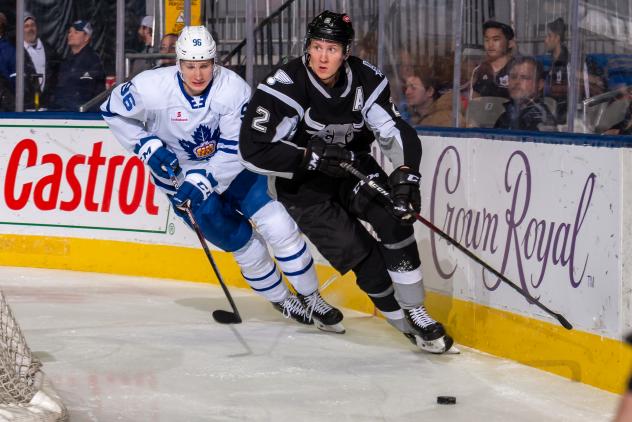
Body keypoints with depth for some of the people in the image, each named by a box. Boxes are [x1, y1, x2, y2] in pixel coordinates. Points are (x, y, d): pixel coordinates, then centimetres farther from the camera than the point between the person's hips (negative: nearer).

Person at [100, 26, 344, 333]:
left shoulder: (233, 88, -23)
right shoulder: (152, 87, -23)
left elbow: (238, 148, -21)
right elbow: (113, 111, -7)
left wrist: (204, 181, -29)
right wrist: (147, 146, -16)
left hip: (231, 166, 1)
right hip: (180, 172, -1)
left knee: (277, 225, -12)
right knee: (241, 241, -7)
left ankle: (312, 299, 4)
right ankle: (280, 299, 17)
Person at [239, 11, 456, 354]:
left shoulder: (365, 79, -14)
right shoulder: (285, 86, -26)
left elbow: (396, 132, -11)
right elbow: (254, 150, -27)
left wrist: (405, 173, -29)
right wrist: (311, 157, -31)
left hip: (352, 167, 4)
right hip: (302, 184, -4)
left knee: (394, 219, -19)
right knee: (360, 252, -15)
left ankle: (414, 310, -7)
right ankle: (400, 320, 4)